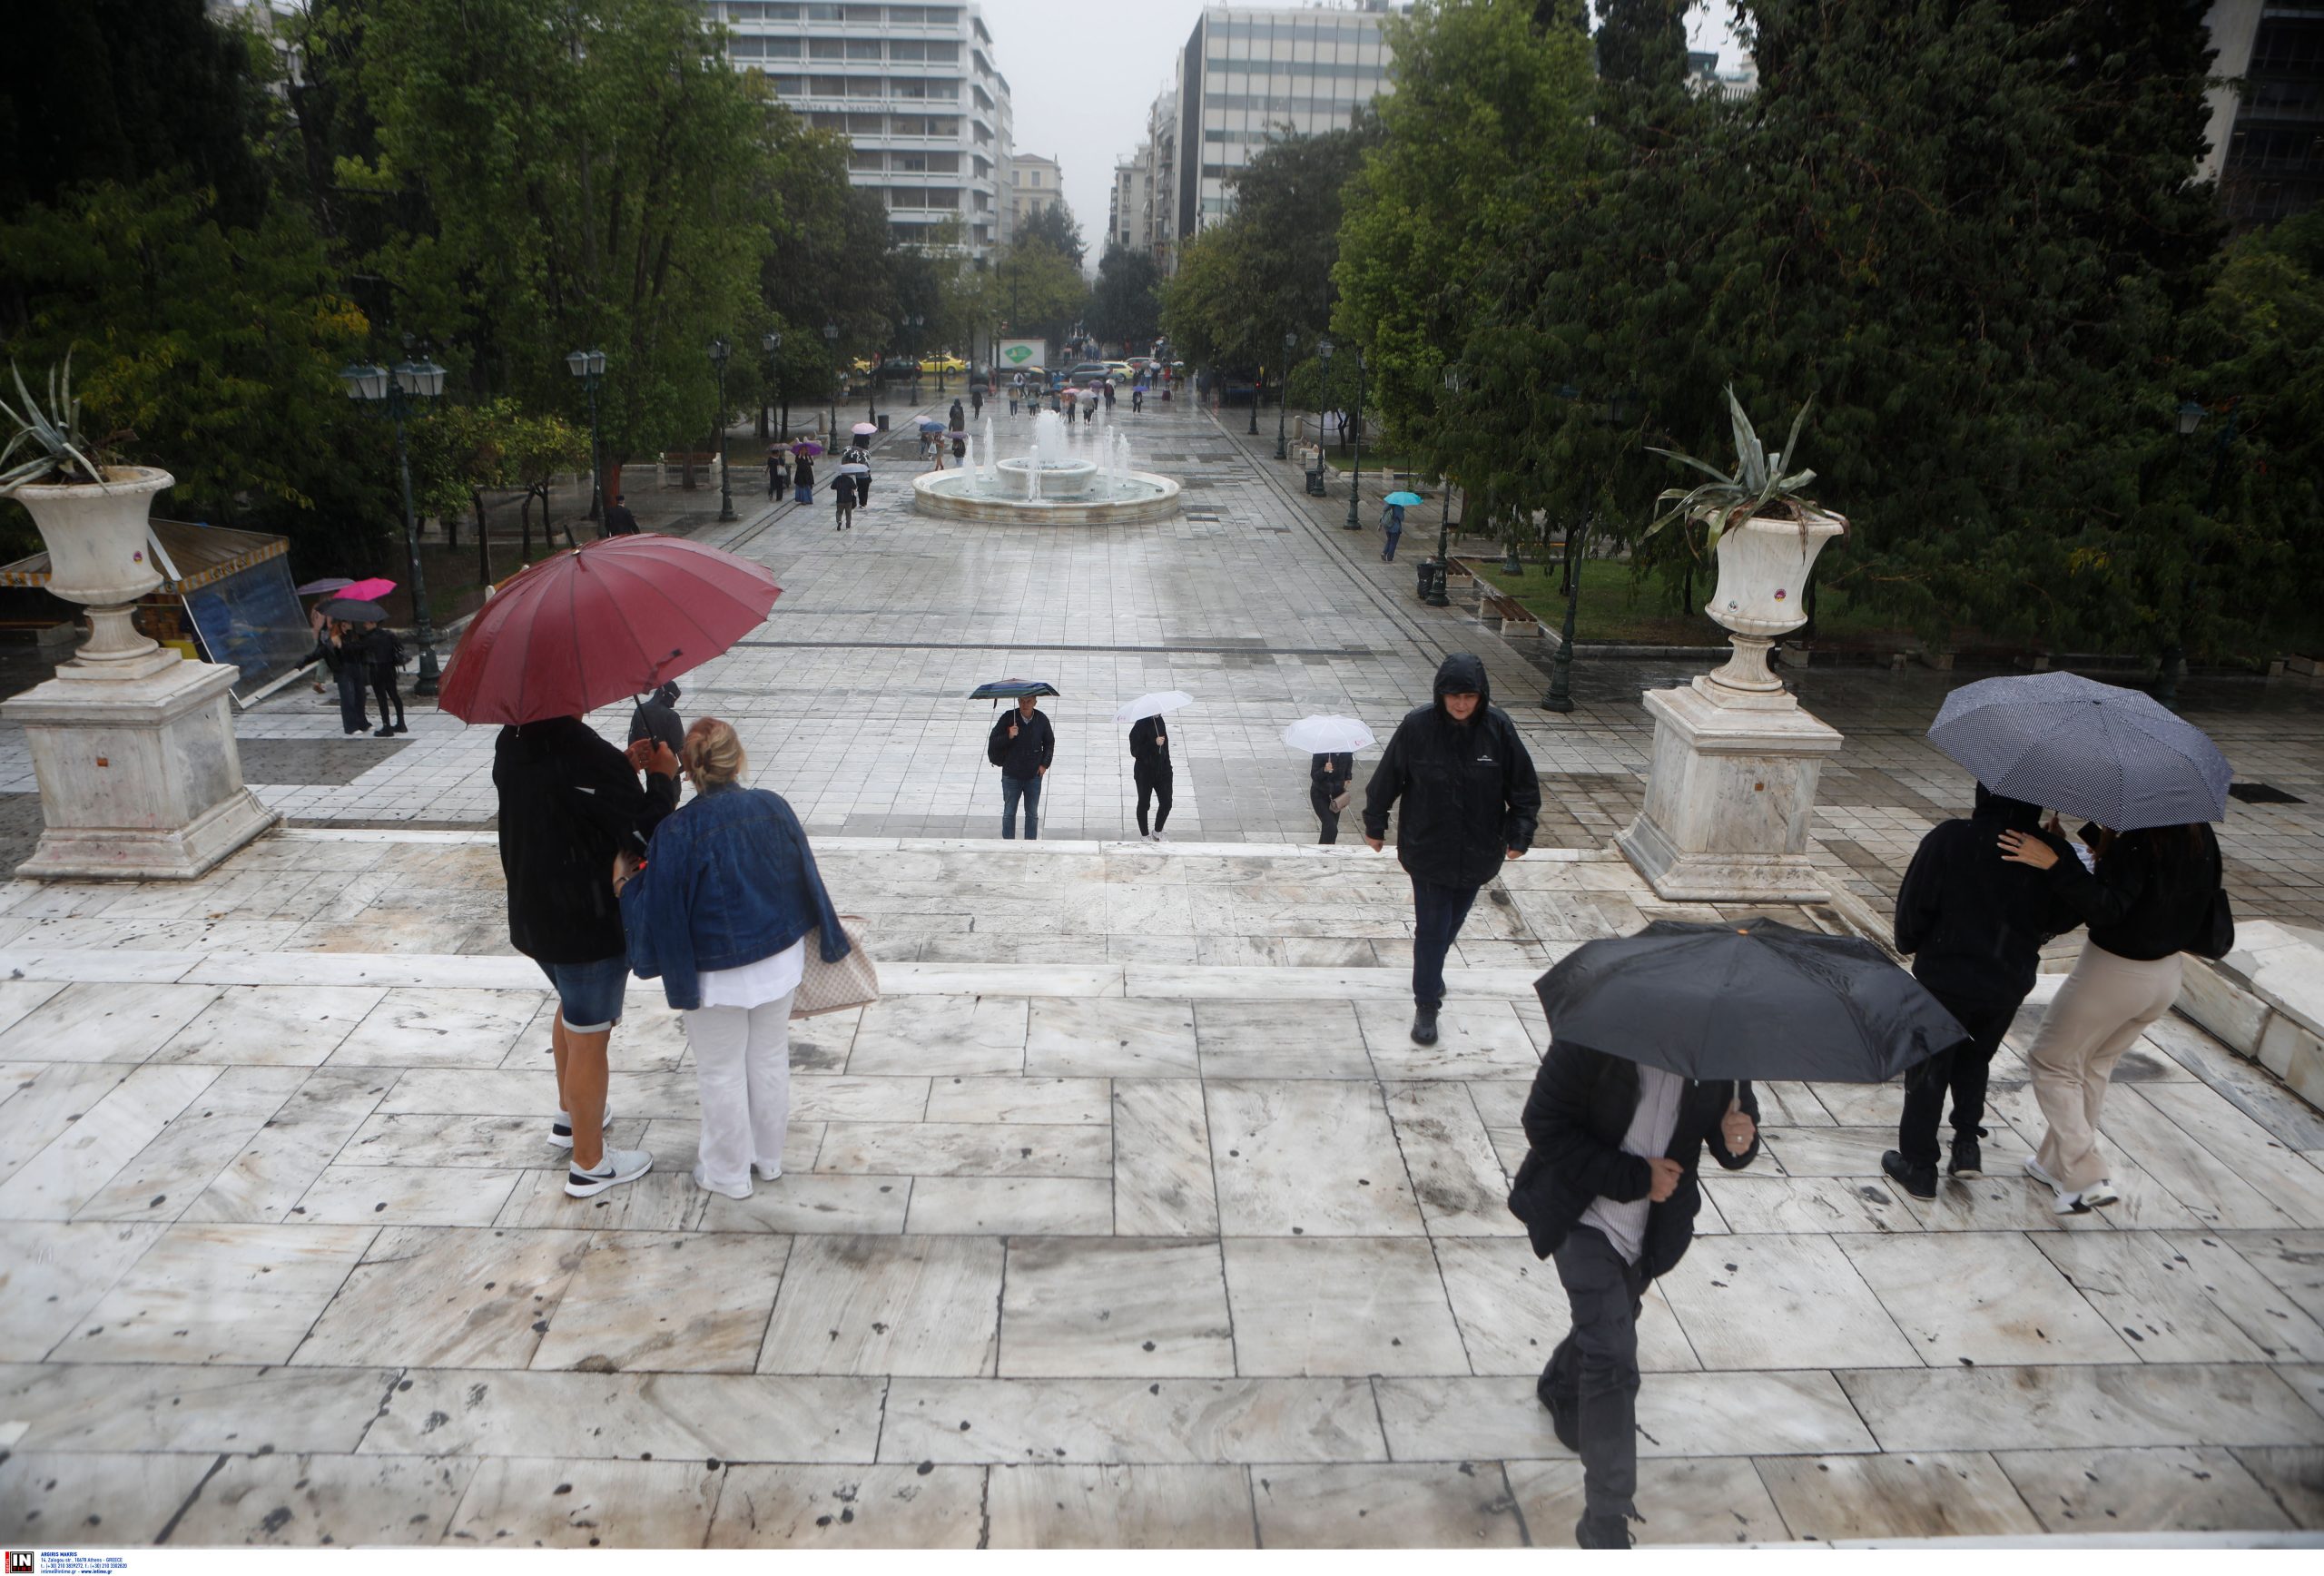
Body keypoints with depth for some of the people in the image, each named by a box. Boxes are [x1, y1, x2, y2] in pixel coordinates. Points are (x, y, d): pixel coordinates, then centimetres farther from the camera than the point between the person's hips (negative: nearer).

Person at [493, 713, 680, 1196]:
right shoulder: (587, 753, -29)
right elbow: (647, 832, -22)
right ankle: (589, 1165, 22)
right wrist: (663, 777, -7)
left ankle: (570, 1117, 50)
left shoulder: (511, 744, -2)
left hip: (532, 915, 8)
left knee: (573, 1009, 31)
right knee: (589, 1039, 7)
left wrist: (625, 768, 2)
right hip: (589, 925, -8)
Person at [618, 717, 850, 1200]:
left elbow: (662, 914, -15)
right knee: (770, 1060, 20)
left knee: (721, 1073, 15)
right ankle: (768, 1158, 38)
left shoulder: (677, 833, -23)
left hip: (717, 977, -4)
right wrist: (826, 936, 15)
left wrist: (625, 883, 4)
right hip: (781, 962, 4)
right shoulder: (773, 808, -10)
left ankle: (728, 1173, 31)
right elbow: (807, 879, 0)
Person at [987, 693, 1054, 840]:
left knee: (1032, 814, 10)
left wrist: (1045, 764, 2)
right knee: (1009, 813, 8)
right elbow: (993, 742, -7)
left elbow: (1049, 743, 12)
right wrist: (1009, 736, -25)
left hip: (1034, 775, 1)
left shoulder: (1042, 720, -4)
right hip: (1011, 775, -1)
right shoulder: (1008, 718, -10)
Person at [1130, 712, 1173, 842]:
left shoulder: (1159, 720, 4)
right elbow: (1135, 751, -21)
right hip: (1145, 773, -6)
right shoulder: (1140, 726, -17)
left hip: (1162, 771, 6)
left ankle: (1157, 832, 25)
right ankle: (1145, 835, 24)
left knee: (1166, 803, 4)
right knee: (1144, 803, 8)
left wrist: (1167, 766, 15)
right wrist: (1154, 743, -29)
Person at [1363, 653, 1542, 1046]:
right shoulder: (1417, 726, -16)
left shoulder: (1498, 728, -11)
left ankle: (1431, 974, 45)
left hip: (1477, 850, 3)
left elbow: (1524, 786, -1)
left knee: (1451, 922, 19)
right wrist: (1375, 825, 4)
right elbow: (1387, 778, -4)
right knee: (1432, 927, 0)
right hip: (1428, 850, -2)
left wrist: (1519, 835, -4)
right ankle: (1426, 1004, 14)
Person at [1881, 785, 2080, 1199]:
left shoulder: (1948, 839, -19)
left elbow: (1914, 905, -13)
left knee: (1928, 1071, 10)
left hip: (1946, 979, -3)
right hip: (2009, 984, 3)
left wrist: (1909, 943, 5)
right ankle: (1967, 1142, 19)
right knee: (1974, 1058, 27)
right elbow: (2065, 917, 0)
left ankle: (1918, 1166, 17)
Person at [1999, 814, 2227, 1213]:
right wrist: (2089, 832, 9)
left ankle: (2086, 1179, 4)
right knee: (2093, 1067, 23)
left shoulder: (2142, 839, -28)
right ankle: (2057, 1164, 34)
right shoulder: (2199, 833, -2)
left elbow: (2106, 908, -32)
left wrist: (2055, 863, -35)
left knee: (2051, 1062, 10)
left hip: (2113, 975, -8)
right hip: (2166, 975, 8)